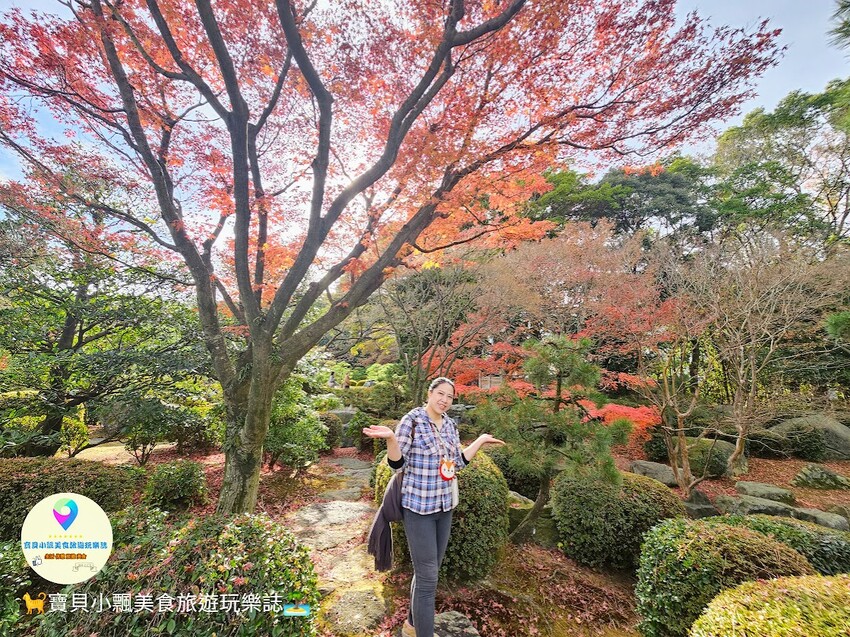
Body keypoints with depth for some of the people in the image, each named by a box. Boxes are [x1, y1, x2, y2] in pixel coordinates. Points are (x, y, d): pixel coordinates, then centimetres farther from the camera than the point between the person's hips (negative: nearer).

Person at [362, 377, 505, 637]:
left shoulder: (450, 425, 3)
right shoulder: (412, 420, -17)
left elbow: (458, 461, 9)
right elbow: (397, 463, -17)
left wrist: (481, 440, 10)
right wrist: (390, 438, -35)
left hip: (445, 505, 7)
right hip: (419, 507, -7)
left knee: (429, 571, 20)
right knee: (427, 576, -1)